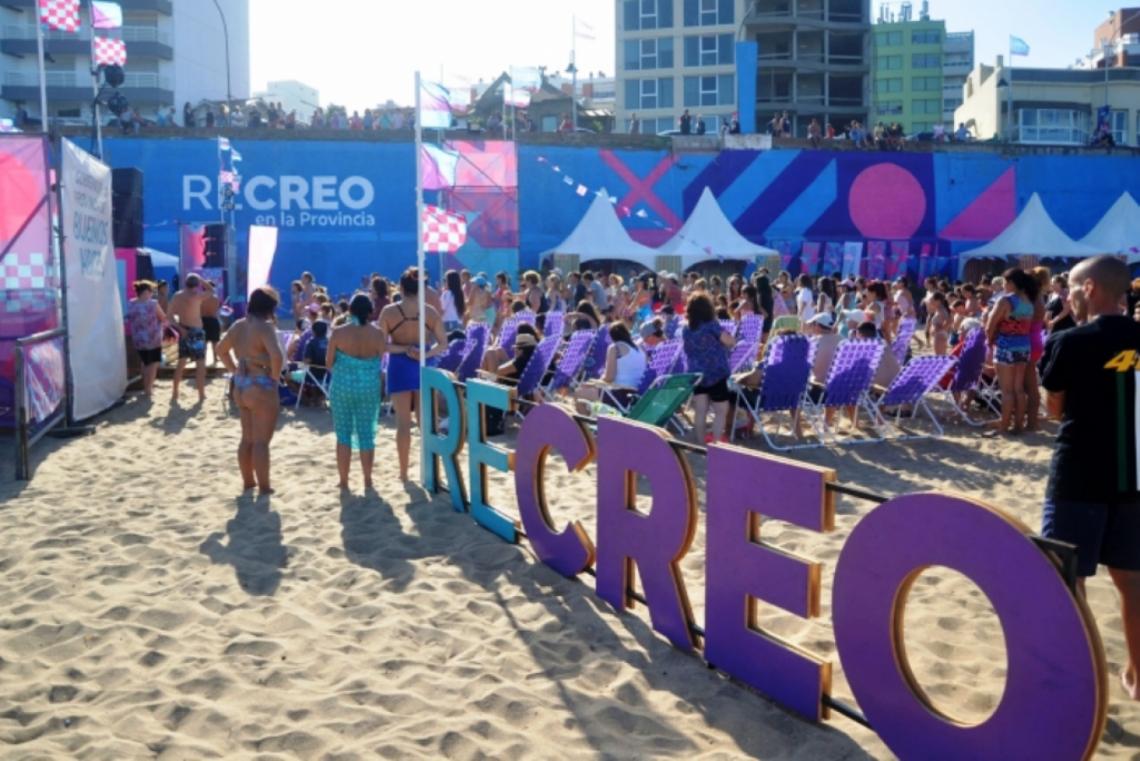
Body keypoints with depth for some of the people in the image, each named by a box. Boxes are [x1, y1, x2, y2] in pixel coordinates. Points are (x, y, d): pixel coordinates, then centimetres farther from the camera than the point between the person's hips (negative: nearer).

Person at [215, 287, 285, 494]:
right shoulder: (265, 327, -18)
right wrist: (275, 376, -17)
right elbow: (277, 355, -33)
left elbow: (221, 349, 22)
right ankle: (264, 488, 6)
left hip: (241, 387, 8)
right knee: (261, 441, -1)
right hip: (261, 388, -8)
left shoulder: (238, 326, 8)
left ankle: (248, 481, 28)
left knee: (247, 438, 18)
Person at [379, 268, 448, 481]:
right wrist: (425, 354, -11)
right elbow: (443, 344, -2)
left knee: (403, 421, 5)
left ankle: (403, 471, 11)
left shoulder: (389, 311, -6)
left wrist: (404, 349, -7)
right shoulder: (430, 311, -2)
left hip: (399, 367, -1)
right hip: (422, 366, 1)